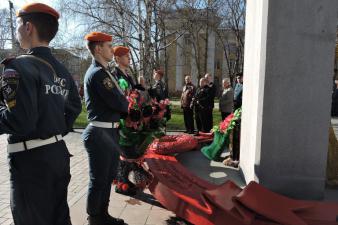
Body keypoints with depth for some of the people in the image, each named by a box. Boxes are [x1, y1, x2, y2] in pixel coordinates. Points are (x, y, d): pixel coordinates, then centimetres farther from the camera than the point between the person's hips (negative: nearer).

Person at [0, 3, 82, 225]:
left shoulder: (20, 66, -15)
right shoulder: (61, 70, 8)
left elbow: (20, 121, -24)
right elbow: (75, 107, 15)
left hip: (30, 159, -7)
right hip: (58, 152, 8)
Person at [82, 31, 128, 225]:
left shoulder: (102, 71, 16)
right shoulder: (98, 73, -17)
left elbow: (117, 98, 15)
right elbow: (118, 103, -20)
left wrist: (124, 101, -4)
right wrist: (130, 105, -1)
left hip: (109, 132, 10)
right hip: (101, 134, -10)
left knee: (108, 177, 20)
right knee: (99, 180, 5)